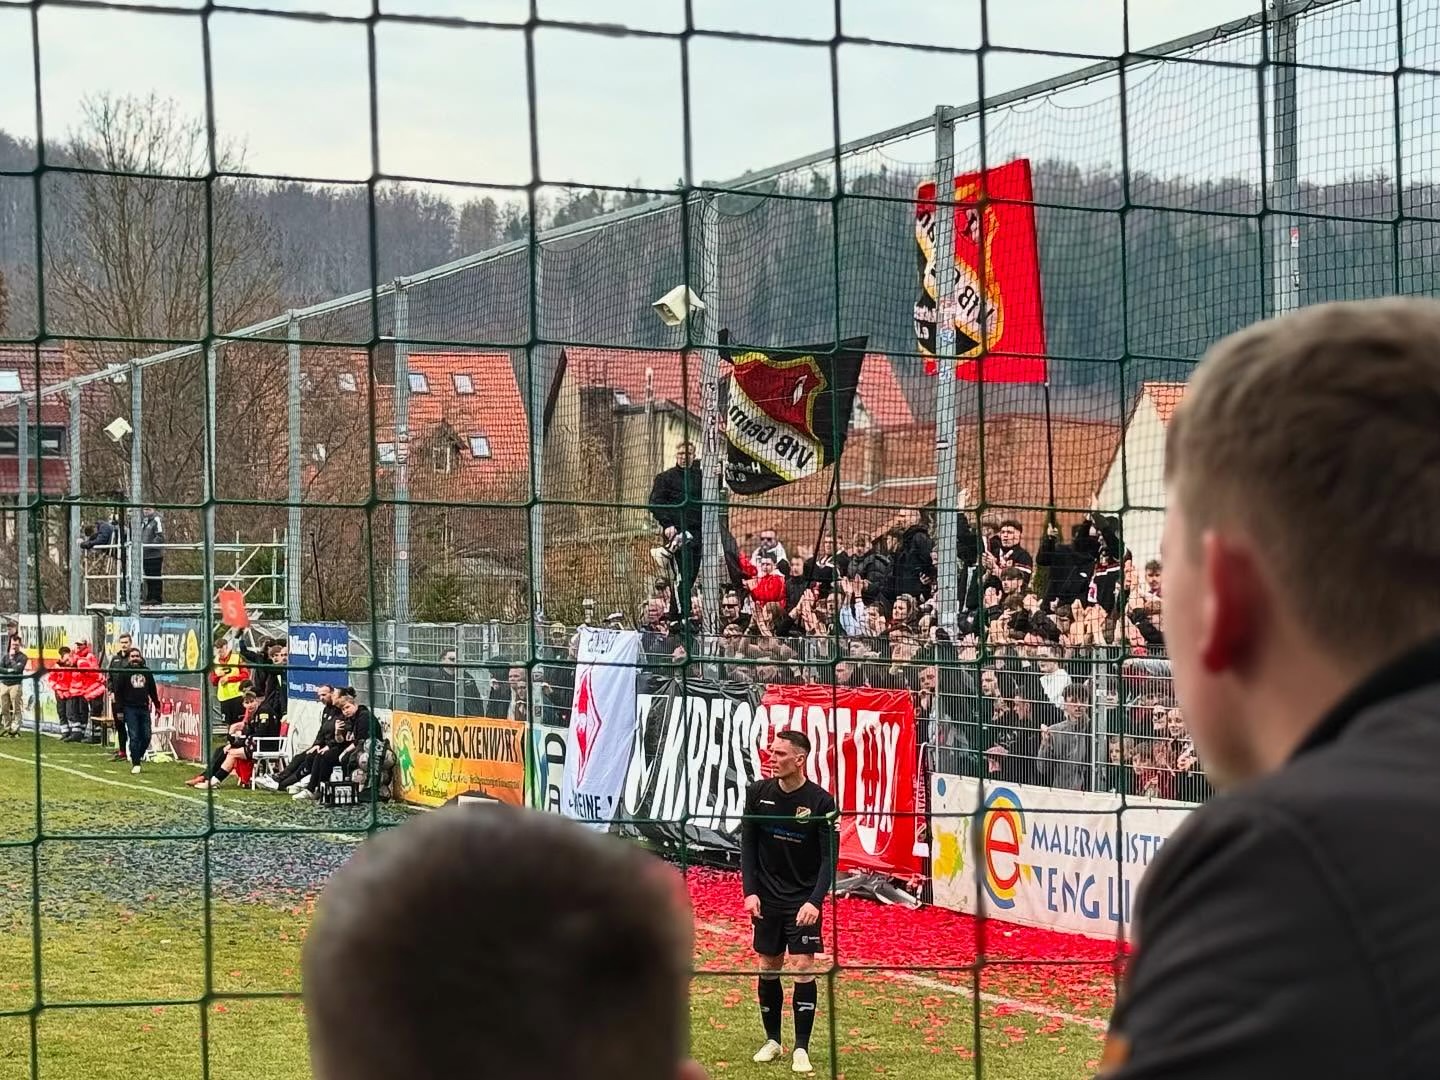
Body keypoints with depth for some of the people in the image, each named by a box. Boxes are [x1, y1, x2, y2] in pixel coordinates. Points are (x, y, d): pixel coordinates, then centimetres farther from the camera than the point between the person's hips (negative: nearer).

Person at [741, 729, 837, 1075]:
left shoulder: (821, 801, -13)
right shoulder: (758, 793, -3)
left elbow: (829, 856, -11)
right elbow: (748, 845, 4)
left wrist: (815, 901, -20)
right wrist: (750, 891, -4)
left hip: (803, 901, -3)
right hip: (766, 899, 3)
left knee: (803, 969, -7)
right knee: (768, 969, 9)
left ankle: (801, 1048, 0)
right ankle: (772, 1041, 22)